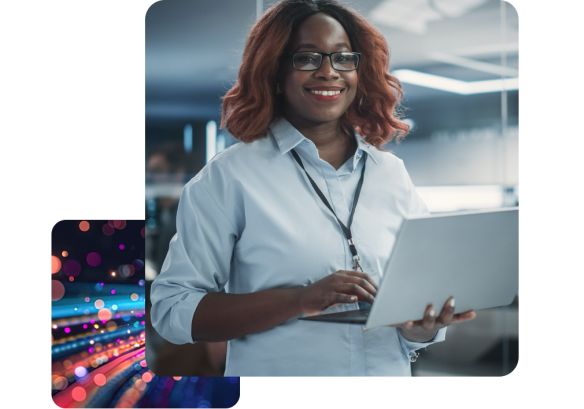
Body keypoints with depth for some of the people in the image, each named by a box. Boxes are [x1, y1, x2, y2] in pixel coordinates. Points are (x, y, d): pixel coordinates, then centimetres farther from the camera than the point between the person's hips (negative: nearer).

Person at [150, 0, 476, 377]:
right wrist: (300, 300, -23)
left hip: (388, 368, 3)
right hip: (276, 369, -3)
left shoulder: (395, 176, 2)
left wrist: (423, 328, -15)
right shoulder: (229, 176, -9)